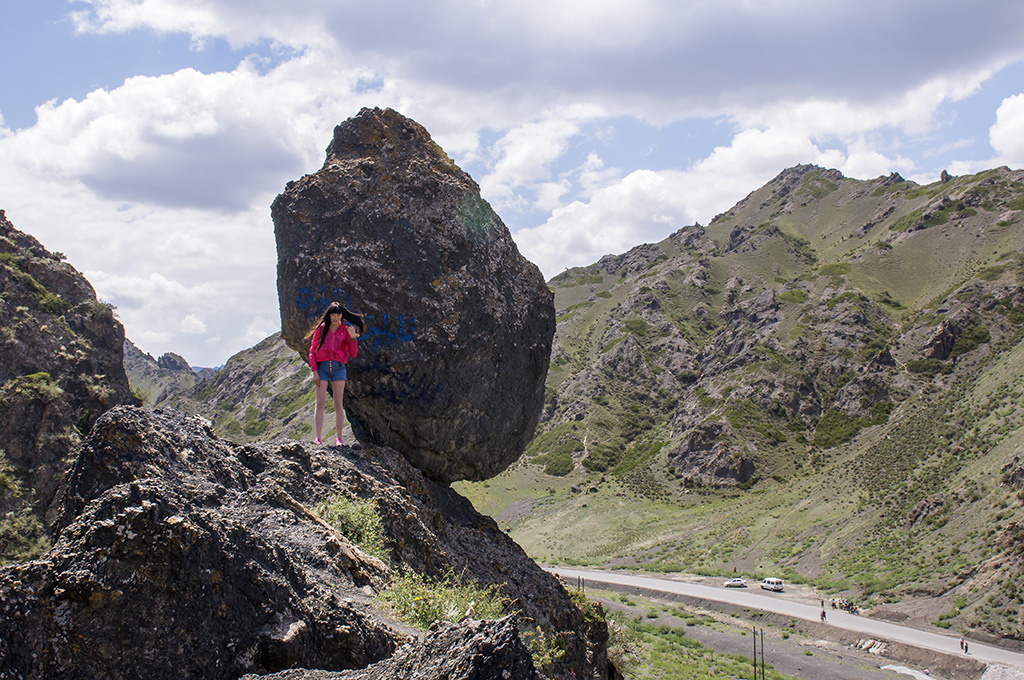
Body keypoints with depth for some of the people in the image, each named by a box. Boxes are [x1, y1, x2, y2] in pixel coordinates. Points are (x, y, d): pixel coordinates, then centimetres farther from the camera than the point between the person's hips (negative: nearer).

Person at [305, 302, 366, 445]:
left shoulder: (345, 330, 8)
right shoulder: (321, 329, 8)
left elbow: (353, 354, 3)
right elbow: (312, 351, 8)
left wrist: (352, 337, -12)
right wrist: (315, 372, -2)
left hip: (338, 368, 0)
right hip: (322, 367, 0)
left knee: (338, 405, -1)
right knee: (320, 403, -7)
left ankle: (339, 438, 2)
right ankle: (318, 439, -7)